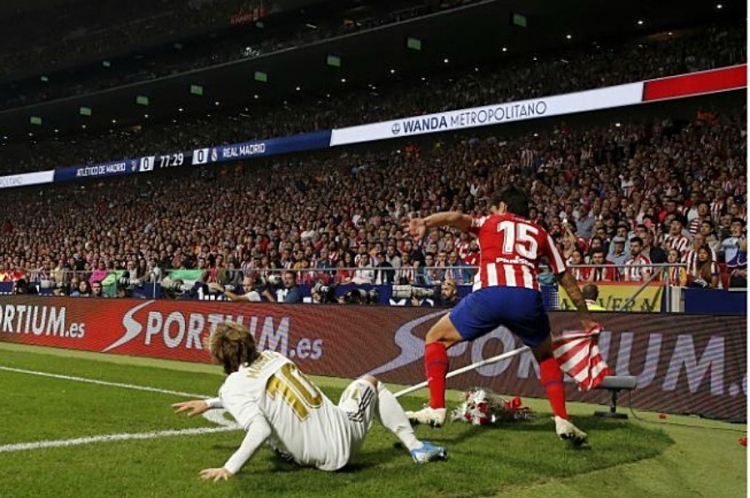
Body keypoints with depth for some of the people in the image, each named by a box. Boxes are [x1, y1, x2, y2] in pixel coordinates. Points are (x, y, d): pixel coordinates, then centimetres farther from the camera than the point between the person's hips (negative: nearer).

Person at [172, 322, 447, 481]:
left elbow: (260, 430, -24)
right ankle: (415, 445, 22)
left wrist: (229, 469, -19)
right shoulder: (270, 356, 6)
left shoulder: (232, 388, -10)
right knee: (370, 382, 31)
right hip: (344, 435, 1)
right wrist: (209, 403, 26)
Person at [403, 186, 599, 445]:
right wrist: (586, 319, 40)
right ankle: (562, 420, 17)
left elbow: (456, 218, 4)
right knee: (547, 357, 30)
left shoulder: (489, 222, 26)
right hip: (528, 298, 3)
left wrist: (425, 222, -14)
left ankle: (436, 409, 6)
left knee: (436, 339, 18)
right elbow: (567, 279, 31)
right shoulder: (540, 233, 30)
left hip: (489, 295, -2)